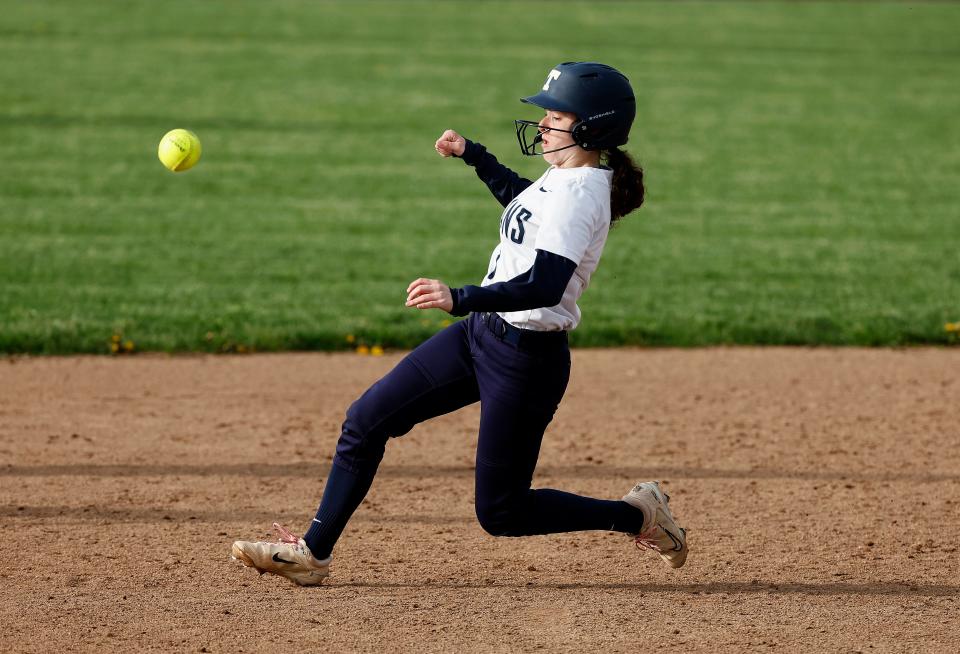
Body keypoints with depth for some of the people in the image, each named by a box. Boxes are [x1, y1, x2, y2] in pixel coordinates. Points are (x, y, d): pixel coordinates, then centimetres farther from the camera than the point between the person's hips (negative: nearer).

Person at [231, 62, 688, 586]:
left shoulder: (579, 196, -23)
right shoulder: (566, 177, 6)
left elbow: (543, 287, -37)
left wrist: (462, 300, -47)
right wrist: (473, 155, 33)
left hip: (526, 359, -10)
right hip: (481, 334, 10)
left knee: (500, 513, 0)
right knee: (367, 420, 6)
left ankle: (639, 513, 16)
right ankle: (313, 553, 13)